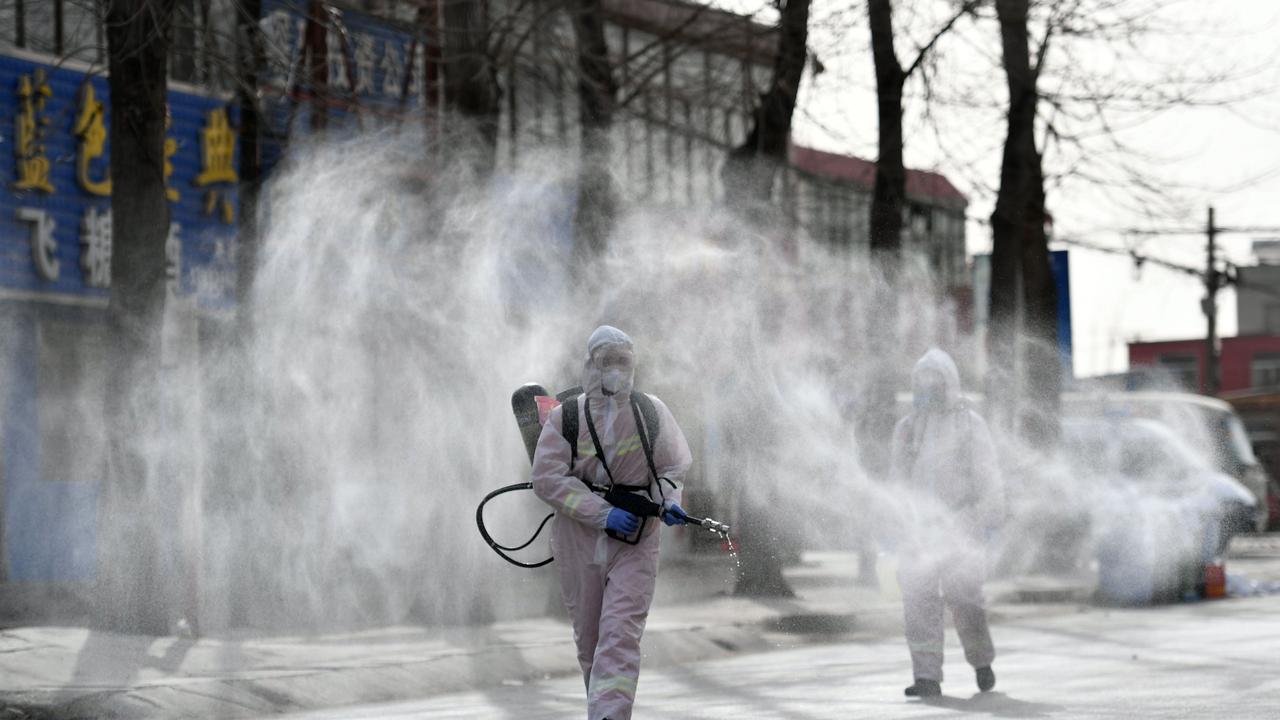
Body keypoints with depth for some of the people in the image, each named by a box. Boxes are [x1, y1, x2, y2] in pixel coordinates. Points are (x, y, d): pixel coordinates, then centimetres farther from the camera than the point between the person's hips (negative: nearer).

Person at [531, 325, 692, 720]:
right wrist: (603, 514, -18)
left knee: (620, 637, -14)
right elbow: (547, 478, -10)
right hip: (580, 542, 1)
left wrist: (669, 502, -10)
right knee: (588, 639, 11)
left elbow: (670, 468, 13)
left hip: (635, 543, -1)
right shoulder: (565, 417, -2)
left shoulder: (652, 412, 3)